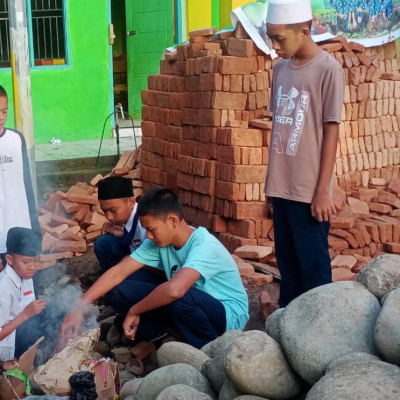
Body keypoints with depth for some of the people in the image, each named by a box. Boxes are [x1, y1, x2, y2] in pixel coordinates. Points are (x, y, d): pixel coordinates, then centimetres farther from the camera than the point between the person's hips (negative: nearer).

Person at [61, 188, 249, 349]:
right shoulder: (158, 242, -8)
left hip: (228, 313, -6)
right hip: (192, 309, 6)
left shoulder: (204, 245, -30)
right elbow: (118, 272, -10)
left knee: (179, 298, -39)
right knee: (120, 292, -10)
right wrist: (79, 307, -18)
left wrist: (134, 312, -31)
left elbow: (174, 289, -46)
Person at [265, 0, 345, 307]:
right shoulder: (281, 68, 8)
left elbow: (331, 132, -11)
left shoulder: (328, 70, -11)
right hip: (281, 185, 6)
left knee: (313, 264, 2)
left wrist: (322, 191, -12)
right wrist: (273, 178, 14)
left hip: (309, 189, -6)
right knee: (287, 259, 15)